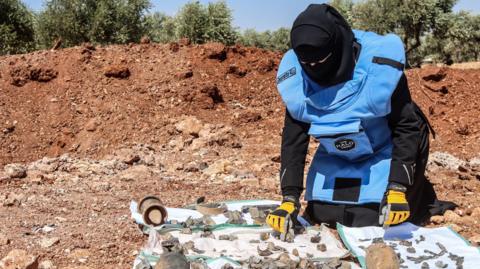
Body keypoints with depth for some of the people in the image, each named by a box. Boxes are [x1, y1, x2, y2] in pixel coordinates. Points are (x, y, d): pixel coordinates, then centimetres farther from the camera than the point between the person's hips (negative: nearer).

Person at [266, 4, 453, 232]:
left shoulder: (378, 67, -32)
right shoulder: (297, 80, -20)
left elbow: (408, 127, -23)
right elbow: (293, 140, -13)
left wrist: (397, 188, -29)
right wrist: (290, 198, -21)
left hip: (385, 153, -4)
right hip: (336, 159, 4)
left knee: (374, 219, -14)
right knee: (321, 216, -1)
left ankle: (420, 193, 19)